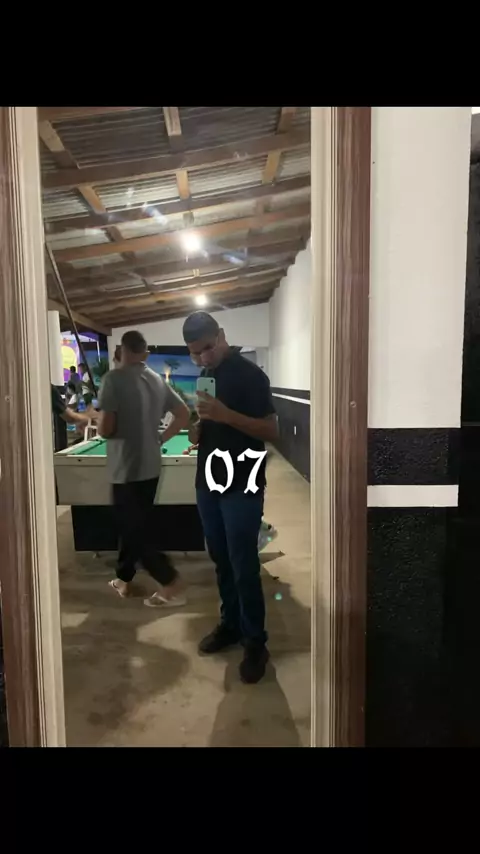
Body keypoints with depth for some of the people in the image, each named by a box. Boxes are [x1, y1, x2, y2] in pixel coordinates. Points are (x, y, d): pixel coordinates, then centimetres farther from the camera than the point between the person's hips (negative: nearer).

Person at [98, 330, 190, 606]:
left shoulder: (114, 378, -14)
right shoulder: (158, 380, 6)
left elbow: (106, 429, -19)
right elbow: (184, 414, 10)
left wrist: (99, 423, 4)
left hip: (127, 468, -7)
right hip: (151, 466, 7)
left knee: (135, 529, 3)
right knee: (134, 524, 20)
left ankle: (173, 585, 3)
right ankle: (124, 578, 33)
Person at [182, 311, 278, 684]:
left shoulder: (250, 374, -12)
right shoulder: (206, 376, 11)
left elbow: (271, 431, -17)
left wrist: (227, 415, -29)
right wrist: (195, 426, -4)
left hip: (242, 487, -7)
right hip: (208, 483, 7)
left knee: (244, 568, 0)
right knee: (221, 562, 17)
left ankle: (256, 643, 16)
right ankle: (230, 624, 33)